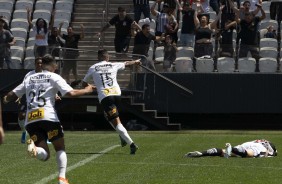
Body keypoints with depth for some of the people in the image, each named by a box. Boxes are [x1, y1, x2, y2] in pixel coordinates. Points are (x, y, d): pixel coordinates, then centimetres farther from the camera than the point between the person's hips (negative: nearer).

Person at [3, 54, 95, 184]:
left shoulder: (29, 78, 21)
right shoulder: (54, 77, 8)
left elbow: (12, 95, 21)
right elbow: (70, 93, -6)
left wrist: (6, 99, 44)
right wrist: (86, 90, 11)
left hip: (30, 120, 4)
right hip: (48, 117, -3)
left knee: (45, 155, 4)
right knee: (60, 149, 14)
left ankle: (33, 146, -30)